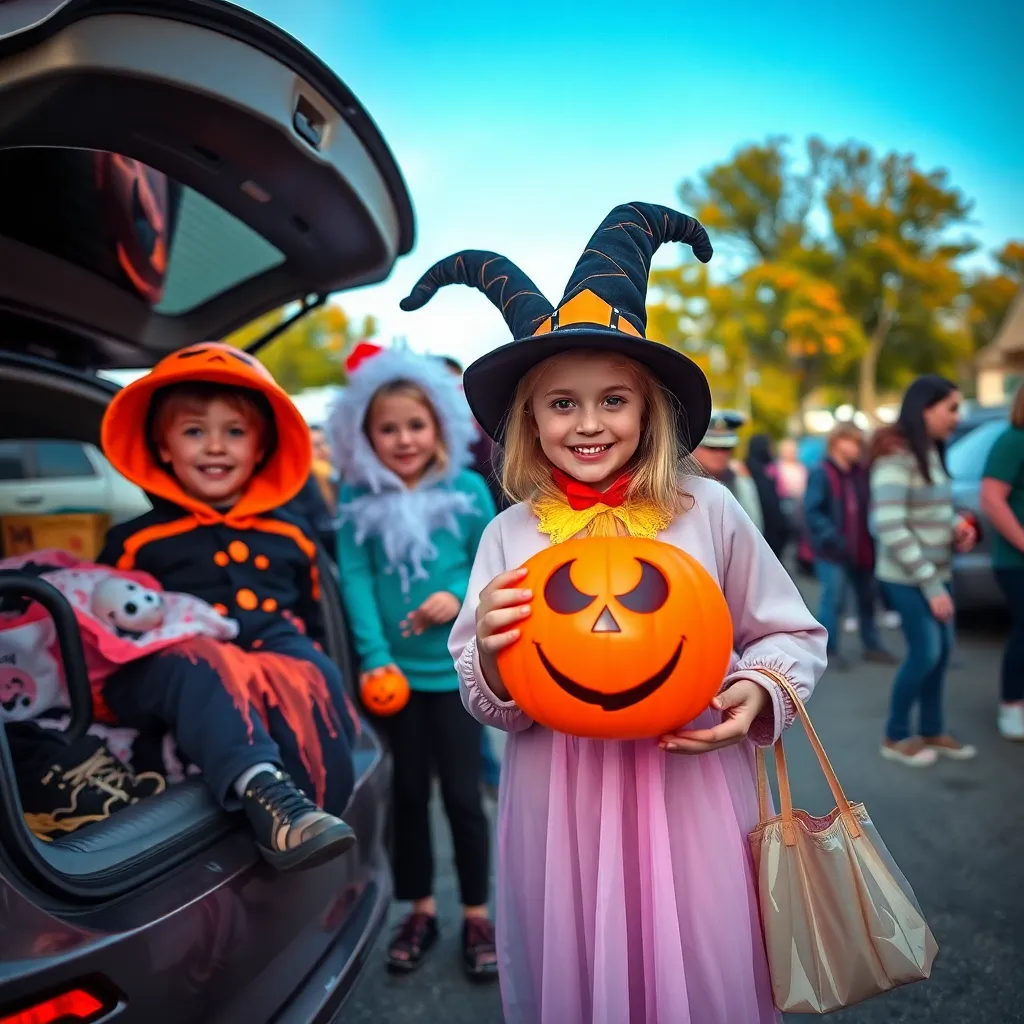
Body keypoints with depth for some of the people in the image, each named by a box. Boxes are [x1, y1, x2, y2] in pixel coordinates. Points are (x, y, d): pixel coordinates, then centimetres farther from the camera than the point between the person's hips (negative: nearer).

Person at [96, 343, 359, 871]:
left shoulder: (289, 536, 18)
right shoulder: (137, 541, 11)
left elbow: (311, 619, 25)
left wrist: (307, 665, 11)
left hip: (277, 665, 3)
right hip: (173, 677, -2)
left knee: (312, 672, -31)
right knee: (196, 666, -36)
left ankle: (320, 811, -35)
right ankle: (268, 799, -56)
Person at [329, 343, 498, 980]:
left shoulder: (467, 490, -5)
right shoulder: (359, 499, -3)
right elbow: (355, 577, -8)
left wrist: (459, 596, -18)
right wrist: (374, 655, -17)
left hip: (455, 669, -1)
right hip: (394, 669, 1)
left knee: (463, 794, 8)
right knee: (409, 791, 16)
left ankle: (477, 916, 29)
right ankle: (421, 910, 35)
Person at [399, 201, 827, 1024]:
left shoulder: (708, 510, -6)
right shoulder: (510, 536, -3)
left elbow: (792, 634, 6)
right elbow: (492, 708, 3)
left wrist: (759, 692, -13)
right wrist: (491, 659, -18)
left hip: (689, 794, 0)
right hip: (561, 803, 1)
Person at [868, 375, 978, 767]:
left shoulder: (932, 452, 8)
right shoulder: (896, 456, -19)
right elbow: (889, 529, -24)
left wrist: (956, 523, -3)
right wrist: (930, 585, -21)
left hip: (938, 571, 8)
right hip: (907, 578, -8)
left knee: (942, 650, 11)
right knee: (925, 653, -3)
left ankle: (932, 731, 28)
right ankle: (896, 736, 15)